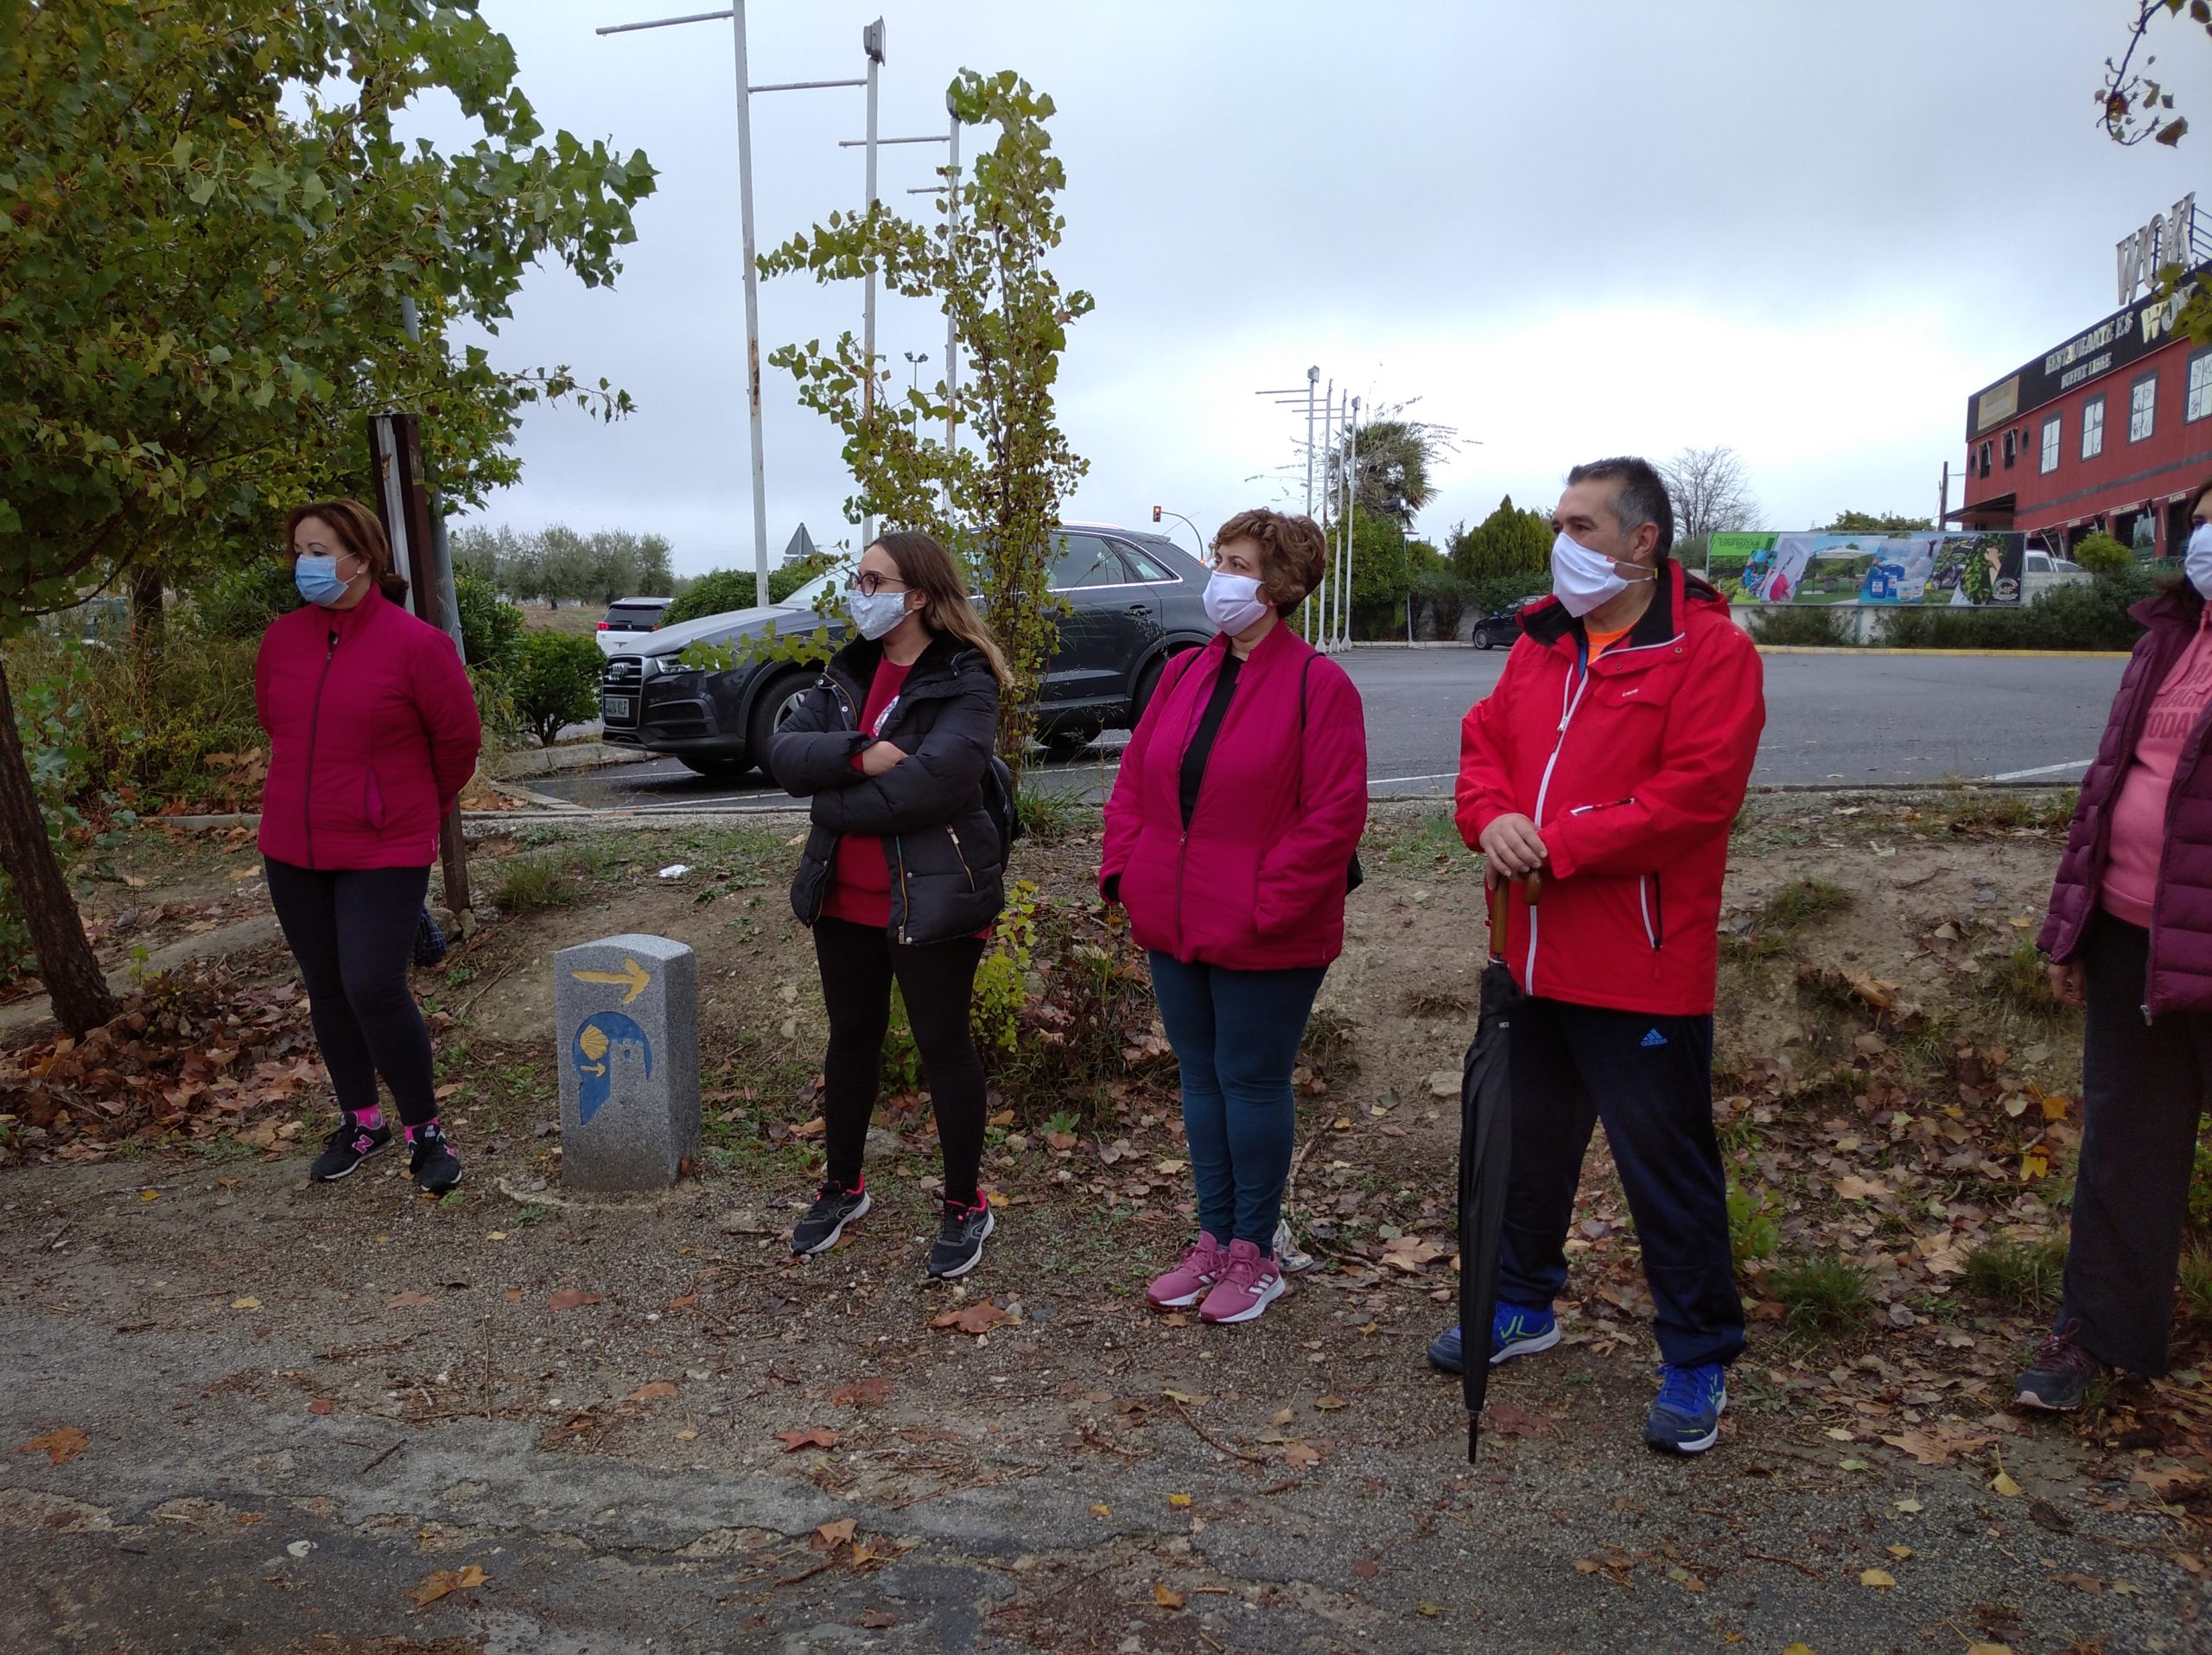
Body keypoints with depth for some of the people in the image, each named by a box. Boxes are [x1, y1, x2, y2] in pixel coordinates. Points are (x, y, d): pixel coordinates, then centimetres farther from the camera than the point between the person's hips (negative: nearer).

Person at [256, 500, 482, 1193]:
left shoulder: (415, 643, -12)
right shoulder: (282, 638, 3)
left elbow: (459, 737, -2)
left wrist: (420, 807, 11)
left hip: (384, 851, -5)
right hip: (292, 850, 5)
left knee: (374, 988, -11)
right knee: (327, 989, 12)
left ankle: (424, 1131, 7)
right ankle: (359, 1120, 29)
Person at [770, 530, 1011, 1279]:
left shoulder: (965, 680, -11)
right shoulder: (849, 671, 9)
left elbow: (937, 778, -27)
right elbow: (785, 753, -3)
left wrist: (838, 799, -15)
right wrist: (860, 754, -21)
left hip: (932, 898, -6)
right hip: (845, 895, 6)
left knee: (943, 1043, 6)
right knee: (852, 1038, 18)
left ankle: (964, 1206, 22)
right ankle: (842, 1187, 36)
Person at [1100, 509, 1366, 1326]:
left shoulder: (1316, 683, -12)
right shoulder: (1184, 673, 9)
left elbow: (1334, 814, -17)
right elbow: (1133, 781, 12)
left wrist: (1266, 907, -18)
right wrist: (1123, 870, 1)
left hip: (1263, 940, -6)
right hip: (1174, 924, 7)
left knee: (1251, 1082, 5)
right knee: (1201, 1078, 16)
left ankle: (1255, 1251, 23)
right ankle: (1213, 1239, 31)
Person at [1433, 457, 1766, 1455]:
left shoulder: (1708, 650, -12)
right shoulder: (1542, 641, 11)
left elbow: (1695, 793, -21)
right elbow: (1485, 740, 10)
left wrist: (1558, 847, -21)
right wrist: (1492, 817, -12)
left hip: (1643, 970, -7)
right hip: (1534, 957, 8)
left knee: (1668, 1168, 5)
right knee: (1528, 1140, 21)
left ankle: (1698, 1363, 23)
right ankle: (1522, 1306, 41)